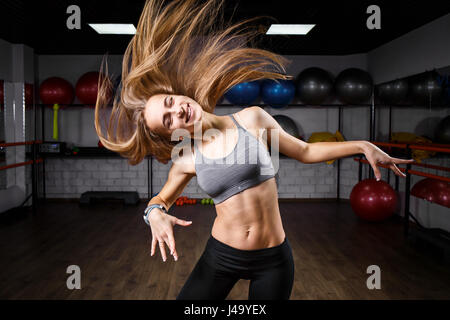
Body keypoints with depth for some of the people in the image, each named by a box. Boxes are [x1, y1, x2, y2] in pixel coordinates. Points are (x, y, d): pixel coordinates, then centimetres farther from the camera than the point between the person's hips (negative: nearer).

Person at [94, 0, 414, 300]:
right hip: (221, 256, 1)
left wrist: (362, 145, 3)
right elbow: (162, 197, 15)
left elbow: (304, 151, 6)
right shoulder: (186, 160, -4)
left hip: (273, 259, 0)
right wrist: (156, 213, -10)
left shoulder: (251, 118, -6)